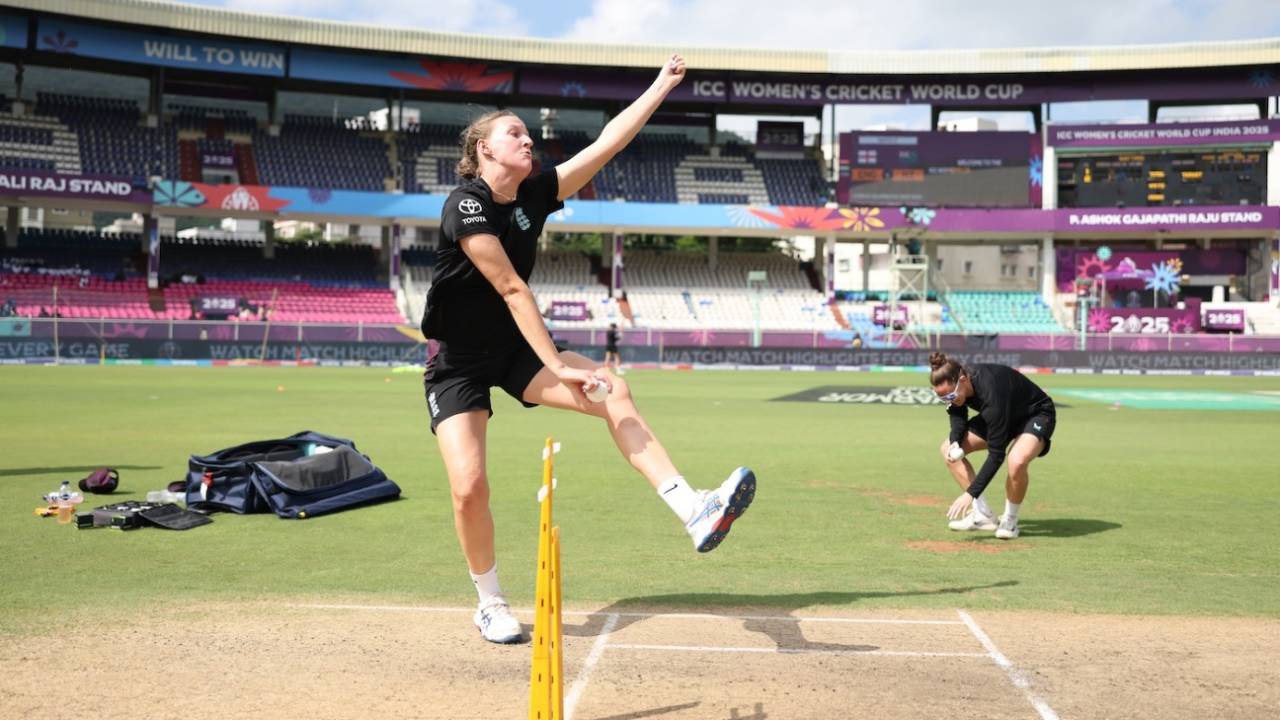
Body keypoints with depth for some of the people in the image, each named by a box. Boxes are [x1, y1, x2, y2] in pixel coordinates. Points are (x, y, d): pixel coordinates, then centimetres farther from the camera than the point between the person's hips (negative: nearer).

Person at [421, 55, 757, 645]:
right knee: (470, 488, -15)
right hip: (457, 362, -5)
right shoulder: (465, 207, -20)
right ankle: (489, 604, 10)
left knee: (613, 392, -18)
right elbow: (511, 290, -25)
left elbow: (606, 143, 1)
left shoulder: (536, 193, -1)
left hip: (513, 351, 6)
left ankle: (695, 513, -25)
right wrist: (557, 365, -28)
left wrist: (662, 86, 1)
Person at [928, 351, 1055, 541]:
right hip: (1003, 415, 8)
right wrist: (955, 442, -21)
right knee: (948, 450, -5)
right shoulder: (955, 386, -20)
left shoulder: (992, 392, -41)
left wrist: (970, 494, -38)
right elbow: (958, 417, 2)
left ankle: (1010, 520, -10)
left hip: (1037, 416, -8)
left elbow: (996, 454, -38)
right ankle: (982, 515, -1)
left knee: (1017, 462, -37)